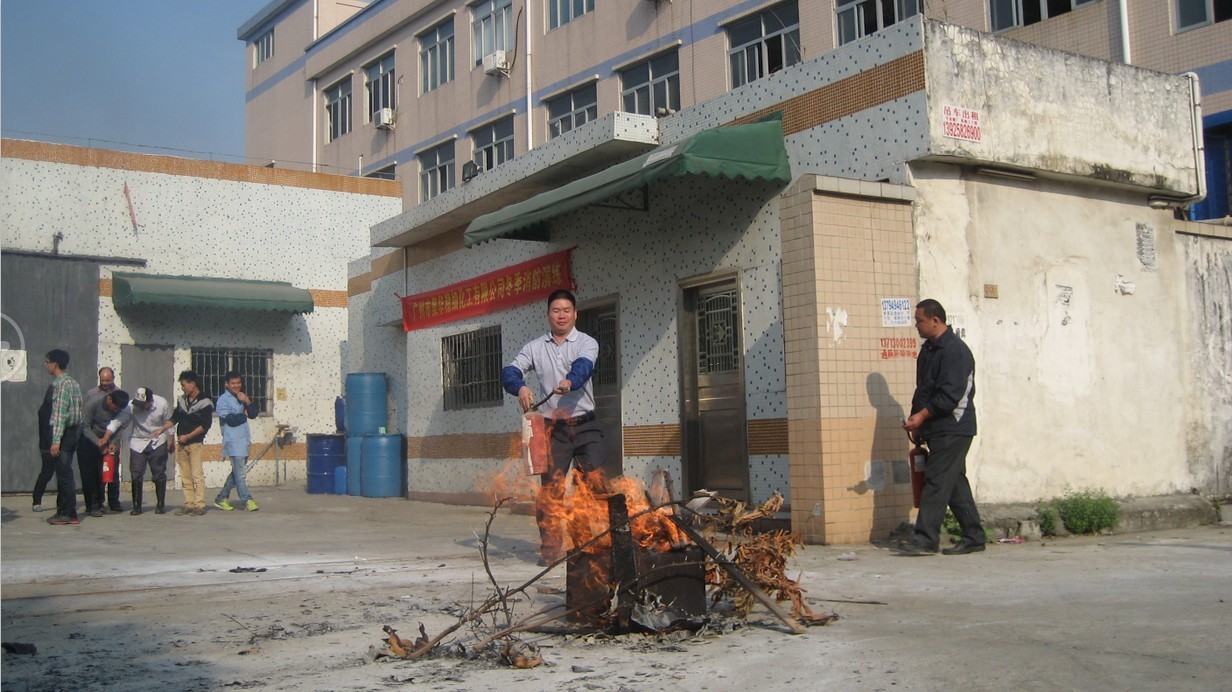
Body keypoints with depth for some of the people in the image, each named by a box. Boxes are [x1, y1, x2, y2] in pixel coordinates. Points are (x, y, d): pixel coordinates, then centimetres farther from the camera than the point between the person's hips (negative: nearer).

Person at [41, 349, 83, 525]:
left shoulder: (60, 384, -14)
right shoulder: (73, 383, 15)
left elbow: (60, 413, -20)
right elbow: (79, 410, 16)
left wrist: (56, 440, -23)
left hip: (63, 433, -10)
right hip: (72, 432, 10)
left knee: (64, 473, -5)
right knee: (64, 473, 13)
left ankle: (68, 514, -2)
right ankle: (64, 511, 17)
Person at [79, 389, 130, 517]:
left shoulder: (119, 409, -12)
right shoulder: (93, 403, -25)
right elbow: (85, 427, -21)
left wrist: (113, 443, -17)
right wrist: (97, 441, -30)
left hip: (103, 441, 4)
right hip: (87, 440, -4)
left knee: (101, 474, -1)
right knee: (89, 474, -7)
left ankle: (99, 504, 8)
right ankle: (92, 506, -4)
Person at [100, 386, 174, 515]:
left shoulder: (162, 404, -16)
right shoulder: (131, 406, -20)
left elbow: (169, 421, -1)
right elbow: (117, 421, -23)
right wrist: (105, 439, -30)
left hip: (158, 442, 0)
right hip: (138, 443, 0)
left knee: (159, 474, 2)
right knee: (136, 475, -3)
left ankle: (161, 505, 13)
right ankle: (136, 506, 6)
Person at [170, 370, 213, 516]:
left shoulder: (205, 403, -8)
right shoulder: (181, 400, 12)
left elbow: (205, 425, -12)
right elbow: (175, 418, 18)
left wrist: (187, 436, -14)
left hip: (195, 444, -6)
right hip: (181, 444, 6)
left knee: (197, 475, -9)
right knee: (185, 476, 6)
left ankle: (199, 505, -8)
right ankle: (189, 504, 10)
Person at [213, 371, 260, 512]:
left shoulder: (242, 398, 18)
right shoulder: (223, 400, -5)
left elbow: (254, 413, 10)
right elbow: (231, 419, -16)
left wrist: (248, 402, -6)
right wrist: (244, 414, -1)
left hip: (244, 440, 8)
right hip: (233, 441, -8)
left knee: (237, 471, 11)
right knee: (239, 472, -7)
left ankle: (222, 498, 19)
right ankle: (247, 500, -5)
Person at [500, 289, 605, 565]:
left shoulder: (587, 343, 3)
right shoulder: (535, 348, 9)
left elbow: (583, 366, -19)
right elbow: (509, 373, -2)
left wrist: (569, 382, -42)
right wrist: (521, 387, -26)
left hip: (585, 426, -1)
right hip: (554, 428, 1)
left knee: (596, 483, -6)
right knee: (550, 488, -1)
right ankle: (551, 546, 7)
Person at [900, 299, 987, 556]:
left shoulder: (955, 351, -14)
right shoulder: (929, 349, 16)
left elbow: (950, 395, -22)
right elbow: (923, 389, 20)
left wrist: (922, 415, -20)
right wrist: (918, 424, 12)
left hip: (953, 429, -9)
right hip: (937, 429, 9)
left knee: (937, 481, -11)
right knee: (954, 482, 11)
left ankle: (926, 539, -10)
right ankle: (973, 536, 17)